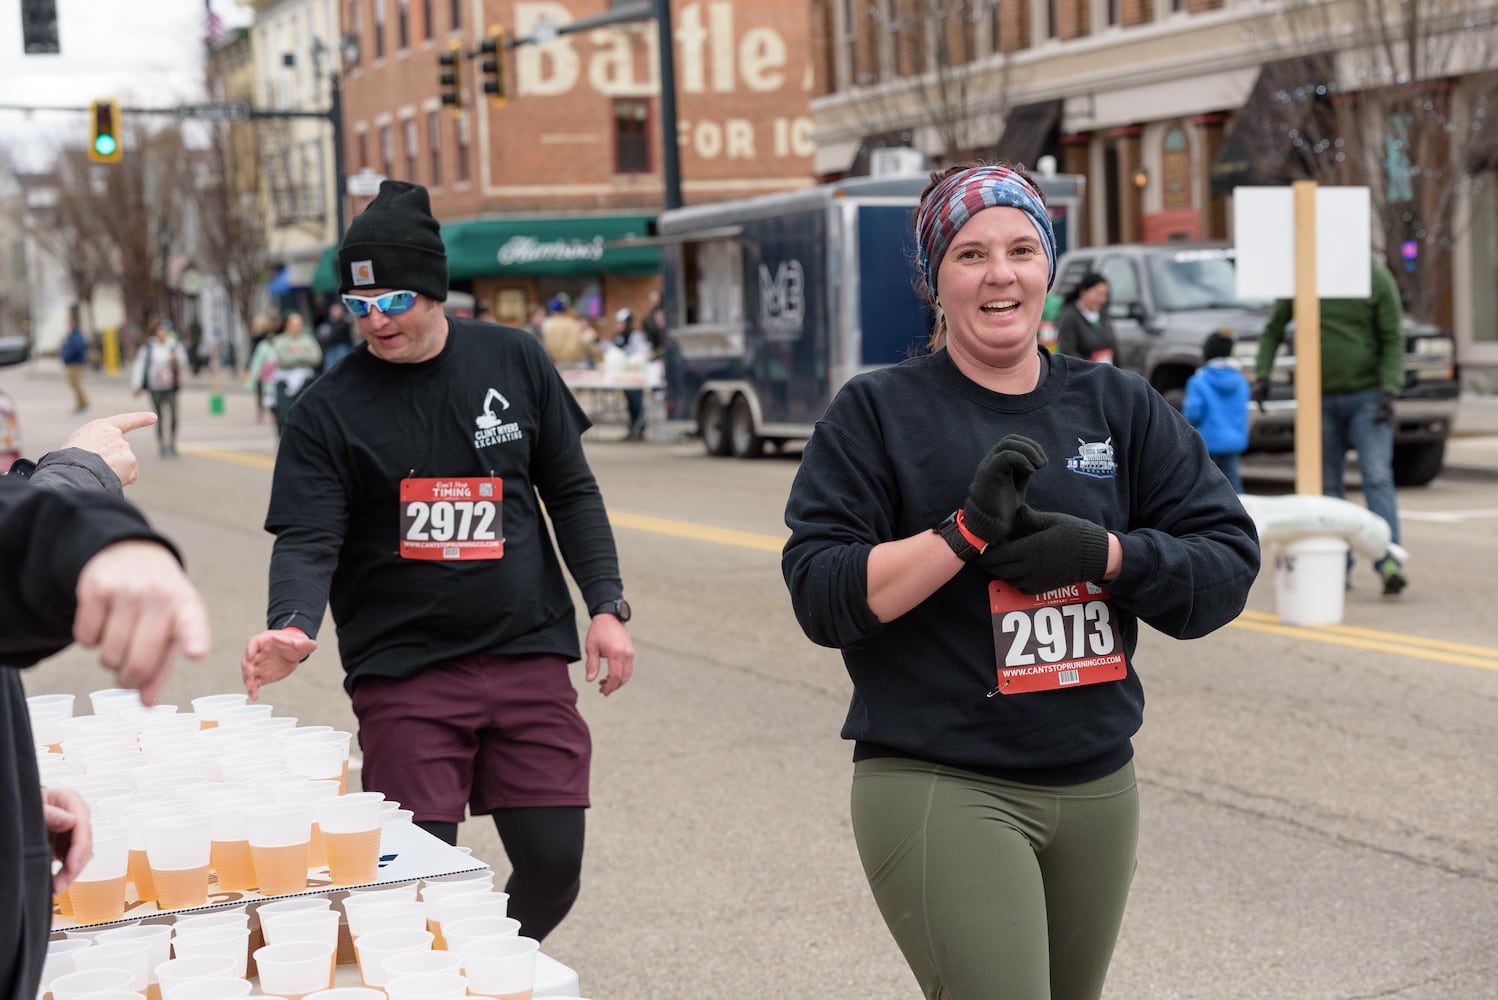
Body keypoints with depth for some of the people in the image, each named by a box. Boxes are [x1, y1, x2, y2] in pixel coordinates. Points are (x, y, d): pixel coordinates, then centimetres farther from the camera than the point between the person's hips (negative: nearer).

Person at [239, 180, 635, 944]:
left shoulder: (514, 362, 5)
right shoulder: (328, 409, -2)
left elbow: (570, 492, 11)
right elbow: (307, 539, -9)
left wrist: (607, 604, 3)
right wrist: (292, 628, -29)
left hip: (528, 656, 2)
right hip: (402, 674, -2)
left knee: (553, 865, 2)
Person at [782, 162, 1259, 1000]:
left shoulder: (1121, 407, 8)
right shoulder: (878, 413, -1)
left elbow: (1229, 562, 3)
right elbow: (821, 596, -10)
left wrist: (1102, 554, -14)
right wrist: (965, 531, -21)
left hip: (1098, 790, 5)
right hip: (936, 790, -4)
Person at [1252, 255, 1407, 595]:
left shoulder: (1376, 278, -7)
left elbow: (1393, 339, -6)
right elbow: (1273, 330, 10)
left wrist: (1389, 393, -16)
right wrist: (1262, 374, -2)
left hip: (1367, 398, -3)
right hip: (1320, 400, 3)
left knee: (1377, 477, -13)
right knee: (1328, 484, 5)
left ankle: (1389, 562, -18)